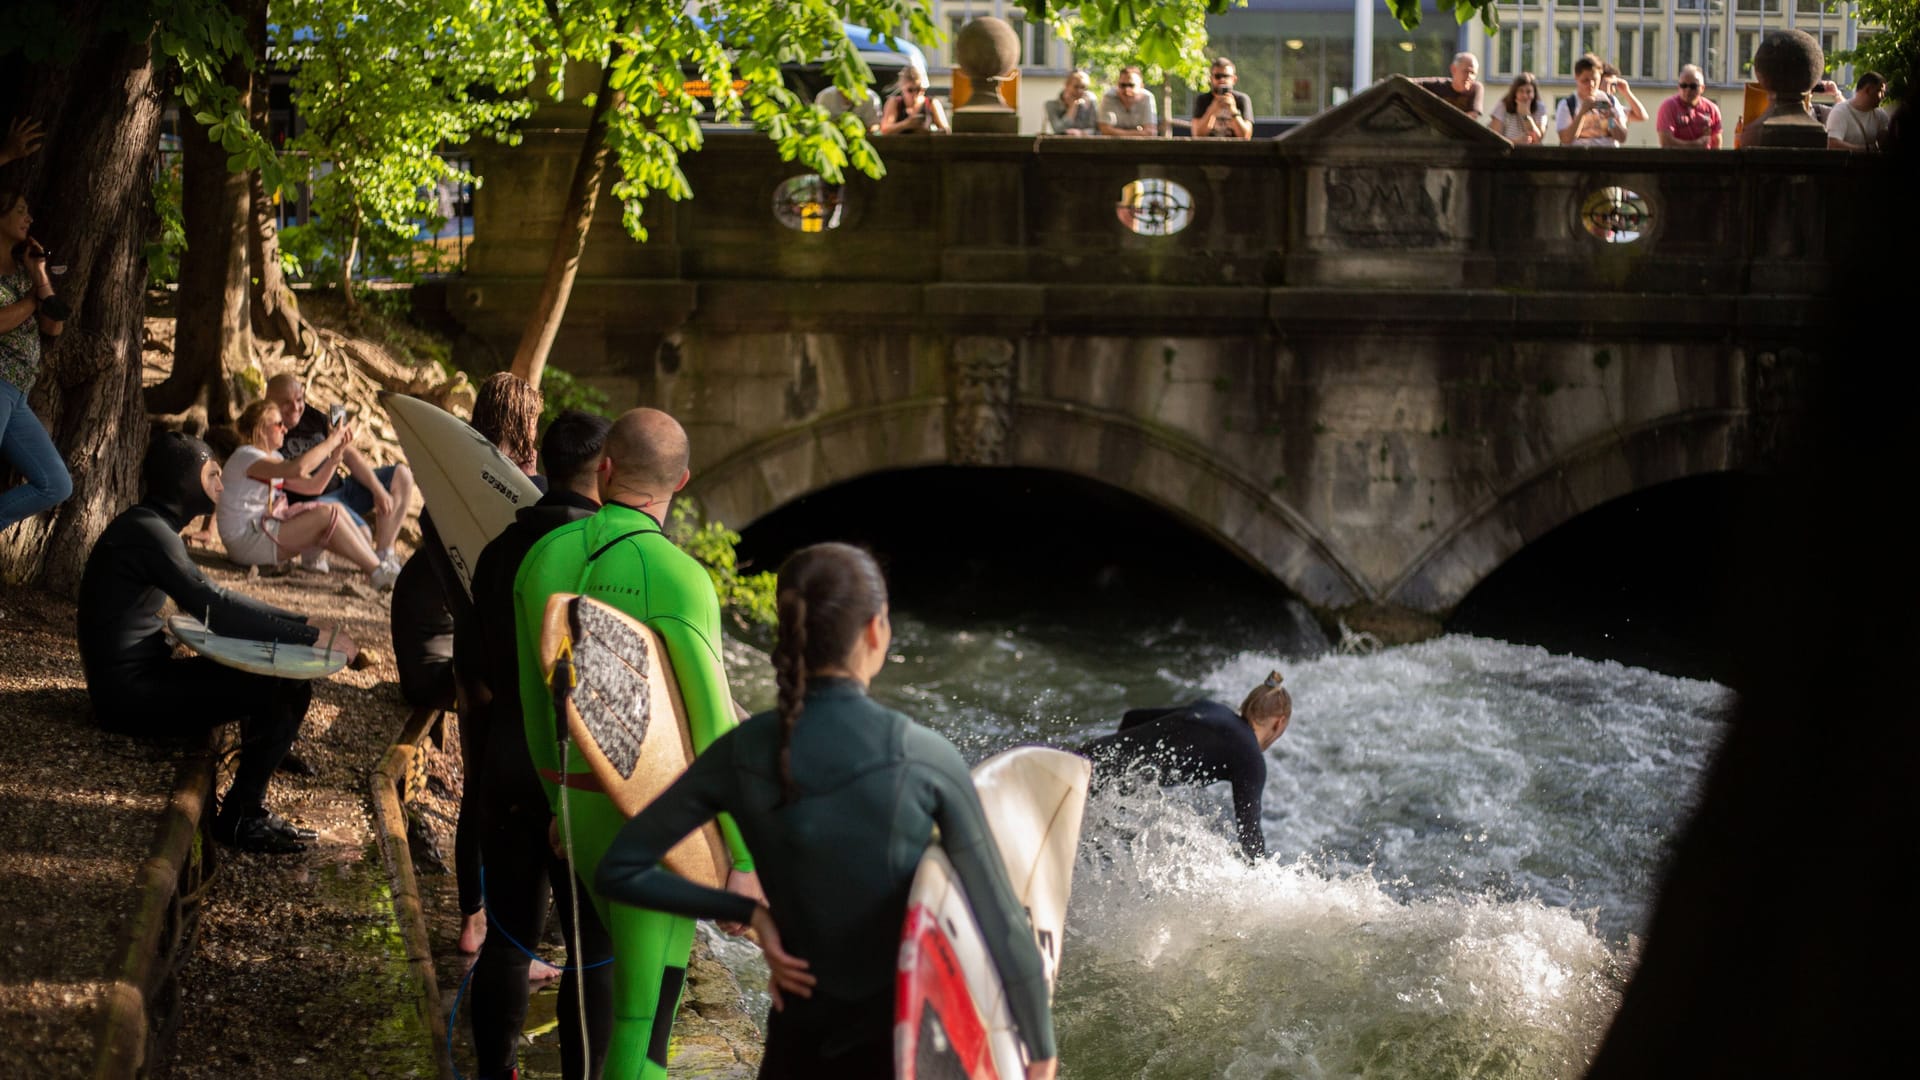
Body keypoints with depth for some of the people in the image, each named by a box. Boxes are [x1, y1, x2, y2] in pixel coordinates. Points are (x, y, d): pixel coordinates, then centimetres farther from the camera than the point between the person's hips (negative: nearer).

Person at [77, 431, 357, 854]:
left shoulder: (152, 526, 14)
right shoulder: (146, 530, -18)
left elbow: (212, 602, 15)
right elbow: (214, 607, -26)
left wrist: (304, 624, 4)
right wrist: (313, 637, -24)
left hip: (146, 676, 10)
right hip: (131, 693, -10)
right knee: (285, 689, -15)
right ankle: (241, 817, -3)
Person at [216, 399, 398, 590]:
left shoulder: (272, 457, 18)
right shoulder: (246, 456, -15)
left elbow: (312, 486, 15)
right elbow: (297, 468, -31)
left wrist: (335, 453, 2)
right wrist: (330, 441, -21)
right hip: (246, 540, -10)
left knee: (336, 509, -1)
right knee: (326, 514, -19)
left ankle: (375, 564, -9)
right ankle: (378, 573, -19)